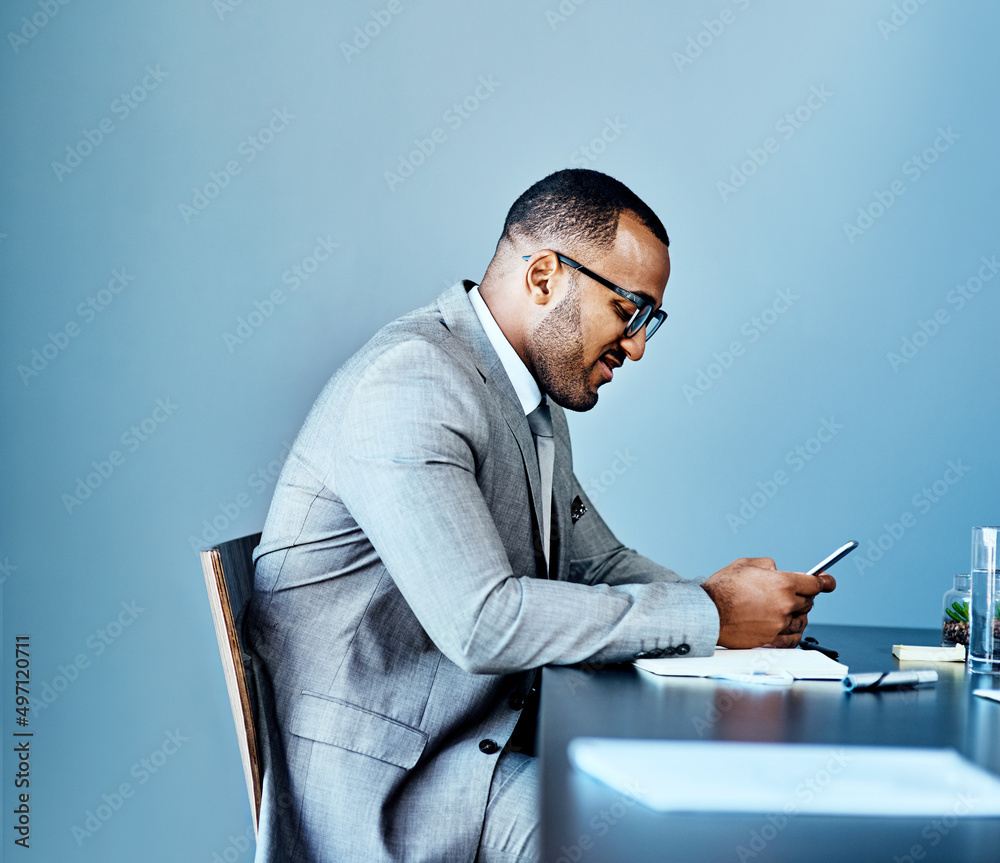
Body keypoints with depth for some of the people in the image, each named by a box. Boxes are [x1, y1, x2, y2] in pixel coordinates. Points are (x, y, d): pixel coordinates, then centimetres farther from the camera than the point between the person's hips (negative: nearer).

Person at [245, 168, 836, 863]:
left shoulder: (536, 398, 13)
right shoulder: (412, 381, -20)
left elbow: (593, 560, 19)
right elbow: (481, 623, -28)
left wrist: (738, 607, -1)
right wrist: (708, 616, -20)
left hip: (498, 746, 9)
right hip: (382, 788, -9)